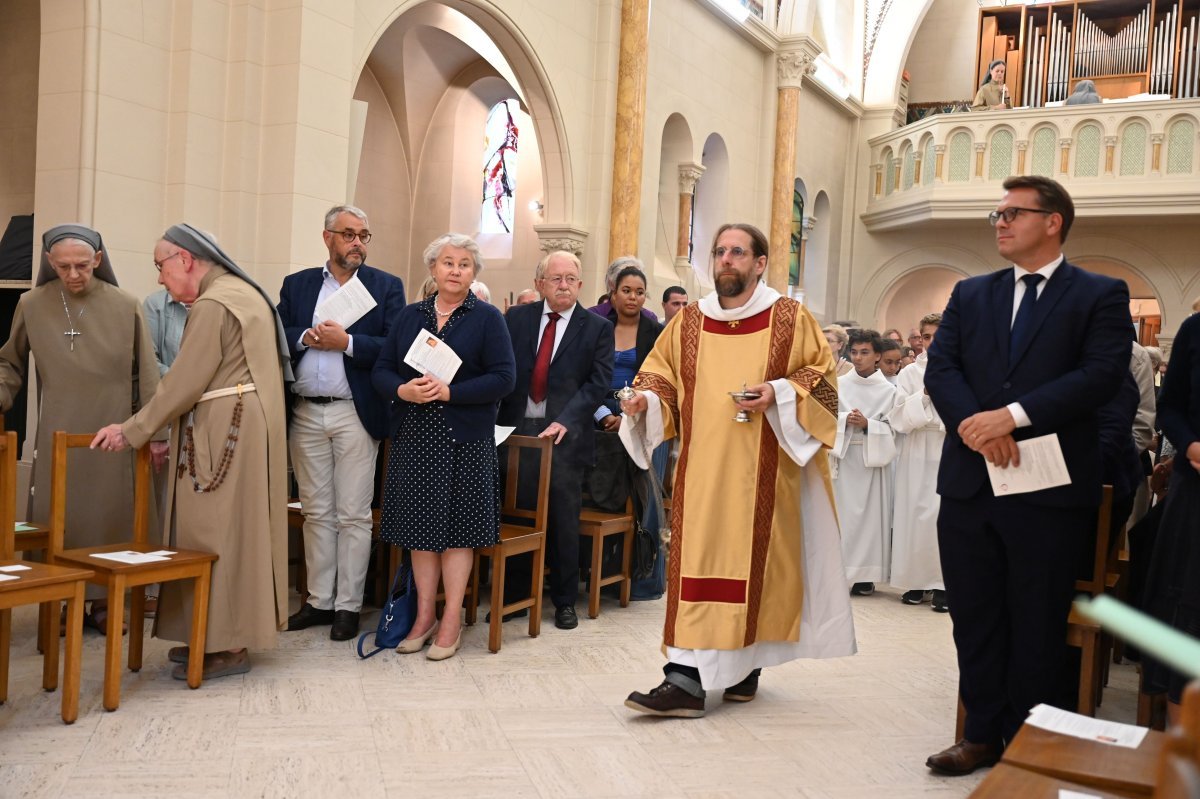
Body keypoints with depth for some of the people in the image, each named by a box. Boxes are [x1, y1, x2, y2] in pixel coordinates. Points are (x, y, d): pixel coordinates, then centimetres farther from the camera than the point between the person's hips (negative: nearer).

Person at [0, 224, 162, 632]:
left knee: (107, 517, 5)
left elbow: (146, 375, -1)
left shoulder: (126, 307, -4)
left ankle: (102, 601, 18)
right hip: (57, 434, 1)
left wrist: (155, 431, -3)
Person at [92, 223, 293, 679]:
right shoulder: (244, 292, 16)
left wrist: (132, 431, -8)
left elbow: (184, 384, -17)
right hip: (244, 430, 10)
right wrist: (178, 437, 19)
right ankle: (223, 636, 21)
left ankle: (228, 647, 4)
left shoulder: (212, 305, -15)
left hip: (224, 435, -10)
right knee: (232, 531, 13)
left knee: (218, 534, -3)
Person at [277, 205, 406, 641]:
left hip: (355, 414, -3)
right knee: (316, 512, 11)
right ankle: (319, 600, 20)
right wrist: (306, 337, -14)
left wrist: (347, 342, -16)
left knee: (353, 515, 1)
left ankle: (348, 605, 10)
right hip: (305, 413, 3)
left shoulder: (387, 286, 3)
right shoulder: (296, 285, 12)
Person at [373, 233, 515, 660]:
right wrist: (403, 390, -14)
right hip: (414, 436, 4)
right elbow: (381, 370, 7)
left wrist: (450, 391, -18)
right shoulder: (410, 315, 11)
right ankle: (425, 615, 20)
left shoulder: (487, 317, 0)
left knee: (457, 526, 1)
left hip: (465, 438, -3)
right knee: (420, 526, 7)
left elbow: (503, 378, -9)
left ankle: (451, 622, 11)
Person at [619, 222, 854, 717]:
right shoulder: (689, 322, 9)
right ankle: (686, 679, 1)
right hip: (703, 471, 2)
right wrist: (646, 399, -8)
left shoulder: (790, 318, 2)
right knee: (697, 566, -2)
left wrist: (780, 393, -14)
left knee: (755, 560, 3)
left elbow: (822, 374, 3)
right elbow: (661, 375, 12)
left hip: (762, 473, -2)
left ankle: (746, 664, 19)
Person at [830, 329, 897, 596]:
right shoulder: (839, 385, 6)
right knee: (842, 512, -2)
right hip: (843, 456, 1)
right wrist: (845, 419, -14)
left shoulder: (888, 390, 2)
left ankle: (865, 574, 7)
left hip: (873, 459, -1)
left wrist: (867, 424, -15)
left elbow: (892, 429, -1)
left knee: (870, 513, 0)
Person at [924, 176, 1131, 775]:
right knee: (974, 618, 10)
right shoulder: (970, 294, 13)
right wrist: (975, 424, -15)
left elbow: (1103, 372, -12)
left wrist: (1012, 416, -20)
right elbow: (940, 367, 3)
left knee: (1036, 625, 7)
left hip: (1048, 486, -3)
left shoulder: (1101, 295, 2)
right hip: (969, 482, 4)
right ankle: (983, 733, 24)